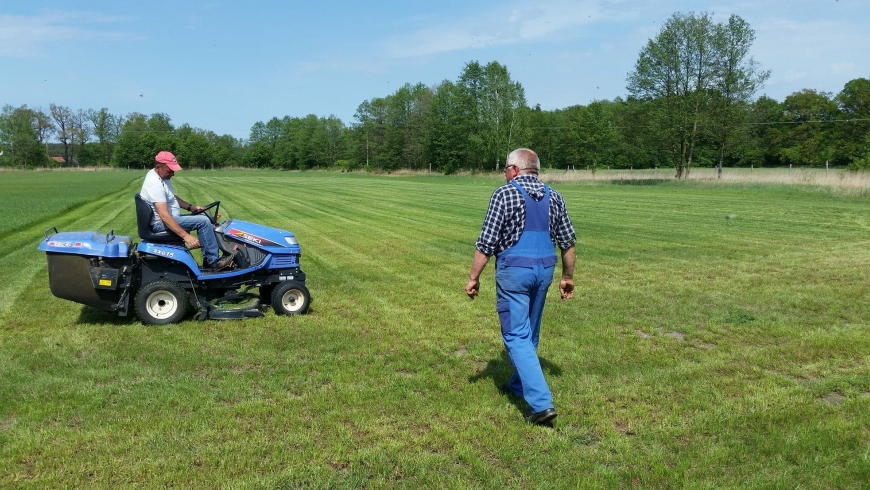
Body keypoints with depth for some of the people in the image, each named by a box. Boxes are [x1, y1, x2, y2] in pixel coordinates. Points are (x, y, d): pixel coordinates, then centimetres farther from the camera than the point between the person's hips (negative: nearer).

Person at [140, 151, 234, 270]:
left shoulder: (162, 176, 6)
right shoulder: (156, 184, -26)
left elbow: (172, 197, 21)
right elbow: (164, 216, -34)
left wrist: (190, 207, 6)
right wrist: (185, 235, -37)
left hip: (170, 219, 11)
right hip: (161, 224, -11)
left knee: (202, 217, 16)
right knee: (203, 221, -20)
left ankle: (208, 259, 11)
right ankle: (214, 261, -12)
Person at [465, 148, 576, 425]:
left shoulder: (504, 194, -9)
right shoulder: (553, 197, 7)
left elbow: (486, 242, -13)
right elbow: (568, 241, 9)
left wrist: (474, 277, -5)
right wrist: (568, 277, 19)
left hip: (514, 270, -6)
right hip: (544, 270, 6)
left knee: (517, 336, -3)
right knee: (529, 333, 21)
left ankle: (542, 403, -10)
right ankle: (519, 384, 38)